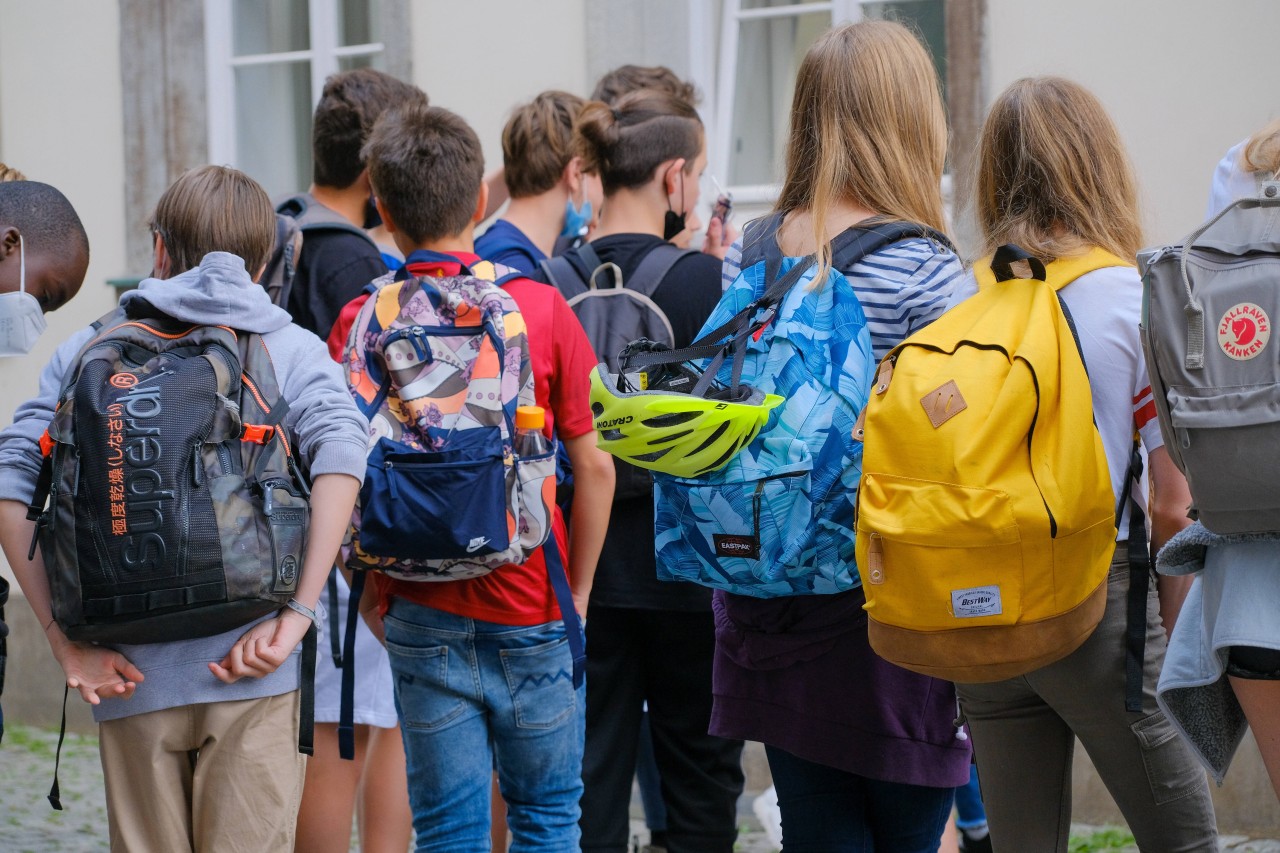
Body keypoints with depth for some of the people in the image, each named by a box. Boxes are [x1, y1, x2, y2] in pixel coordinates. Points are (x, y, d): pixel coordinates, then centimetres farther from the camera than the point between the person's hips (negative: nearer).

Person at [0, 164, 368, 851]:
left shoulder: (88, 351, 10)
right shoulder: (290, 348, 6)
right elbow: (340, 457, -13)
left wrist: (65, 639, -2)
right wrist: (296, 614, -13)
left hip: (132, 673, 1)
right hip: (250, 671, -1)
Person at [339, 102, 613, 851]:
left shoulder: (360, 322, -5)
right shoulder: (540, 307, -6)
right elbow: (593, 466, -3)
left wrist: (371, 596, 8)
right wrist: (577, 592, 9)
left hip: (424, 621, 1)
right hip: (532, 617, 0)